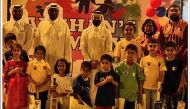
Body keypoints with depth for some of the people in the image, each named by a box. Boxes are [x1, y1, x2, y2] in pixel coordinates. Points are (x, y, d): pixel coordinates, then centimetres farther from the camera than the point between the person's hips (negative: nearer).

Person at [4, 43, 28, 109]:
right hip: (12, 87, -1)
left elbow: (27, 75, 9)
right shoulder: (8, 63, 3)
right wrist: (13, 71, -12)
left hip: (22, 87, 1)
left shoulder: (23, 63, 7)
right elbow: (5, 76, -1)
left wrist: (21, 72, -9)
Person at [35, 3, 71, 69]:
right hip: (43, 59, 1)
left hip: (59, 60, -1)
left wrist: (67, 60, -1)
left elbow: (67, 43, 2)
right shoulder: (41, 24, 7)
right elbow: (36, 41, 10)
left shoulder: (64, 25, 3)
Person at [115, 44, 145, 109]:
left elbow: (140, 82, 3)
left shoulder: (138, 67, -3)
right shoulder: (120, 66, -8)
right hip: (121, 95, -1)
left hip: (133, 96, 1)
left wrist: (140, 95, 5)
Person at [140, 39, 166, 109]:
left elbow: (161, 74, -2)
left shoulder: (160, 60, 0)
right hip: (145, 86, 0)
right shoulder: (143, 59, 1)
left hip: (155, 87, 0)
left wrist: (160, 84, -14)